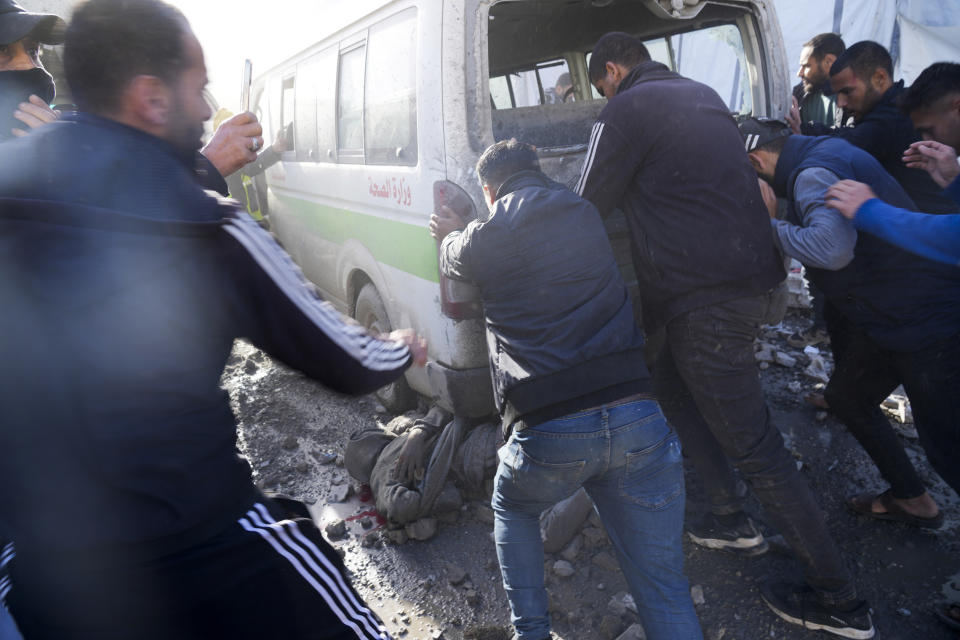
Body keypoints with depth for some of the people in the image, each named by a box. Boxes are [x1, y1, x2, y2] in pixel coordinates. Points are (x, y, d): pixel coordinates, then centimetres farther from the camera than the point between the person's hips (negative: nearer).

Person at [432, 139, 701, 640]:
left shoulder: (488, 237, 5)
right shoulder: (583, 213, 17)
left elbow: (455, 262, 29)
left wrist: (451, 234, 52)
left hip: (548, 431, -2)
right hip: (639, 420, 3)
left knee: (511, 510, 32)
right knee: (664, 590, 12)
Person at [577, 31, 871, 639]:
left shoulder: (626, 110, -9)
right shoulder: (702, 95, 18)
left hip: (705, 299, -10)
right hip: (750, 275, 10)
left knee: (754, 445, -1)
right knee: (672, 385, 26)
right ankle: (733, 520, 34)